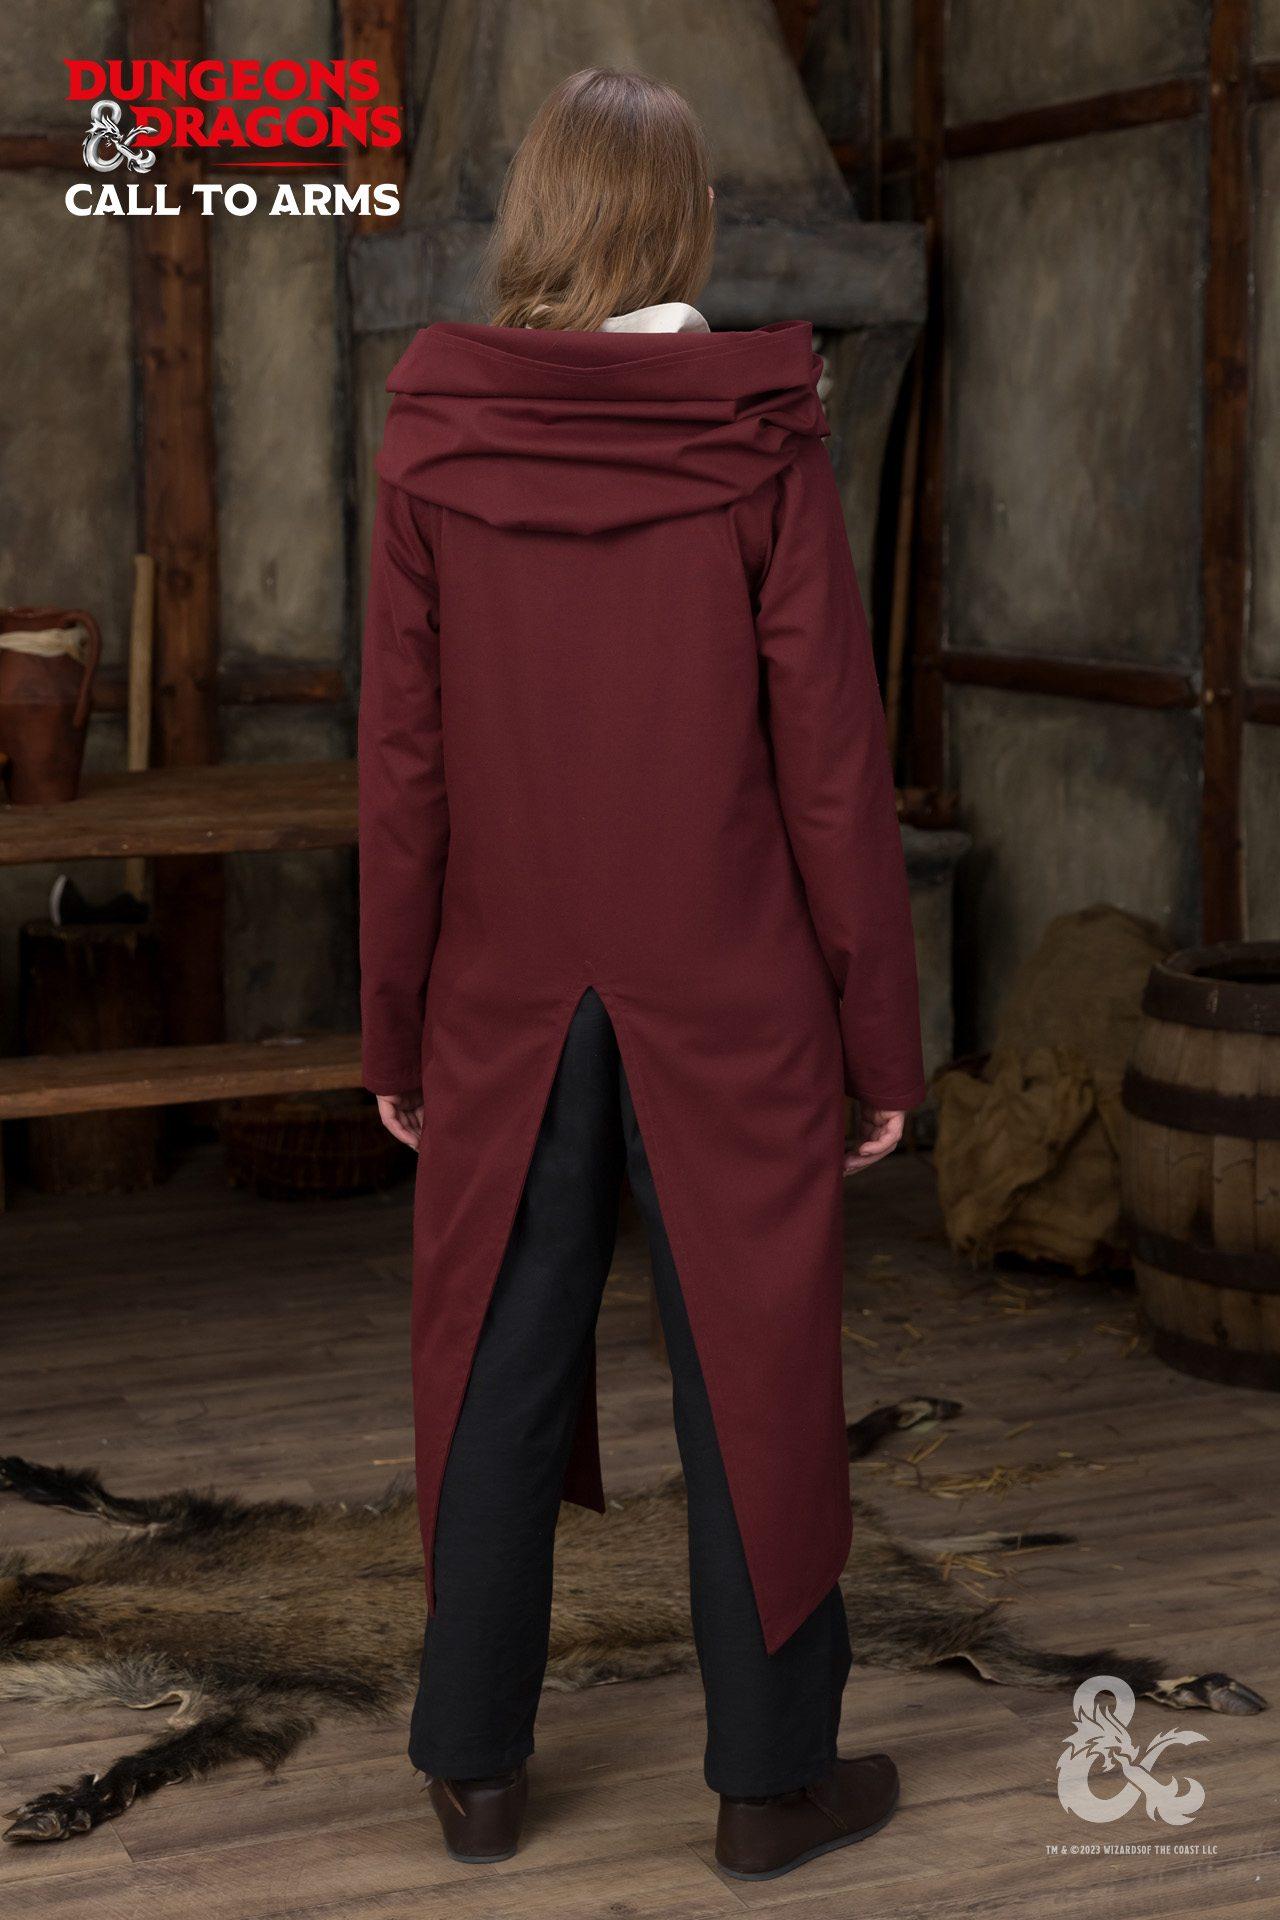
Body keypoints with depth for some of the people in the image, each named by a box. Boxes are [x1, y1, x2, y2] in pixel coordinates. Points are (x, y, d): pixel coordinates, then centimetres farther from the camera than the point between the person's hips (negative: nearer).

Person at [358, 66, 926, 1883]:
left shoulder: (432, 453, -4)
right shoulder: (763, 448, -9)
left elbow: (403, 771, -3)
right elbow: (830, 763, -9)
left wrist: (395, 1025, 7)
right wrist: (883, 1033, -1)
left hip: (511, 1000, 2)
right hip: (727, 1000, -2)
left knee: (499, 1373, 13)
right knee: (751, 1374, 8)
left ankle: (478, 1765, 23)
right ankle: (771, 1772, 19)